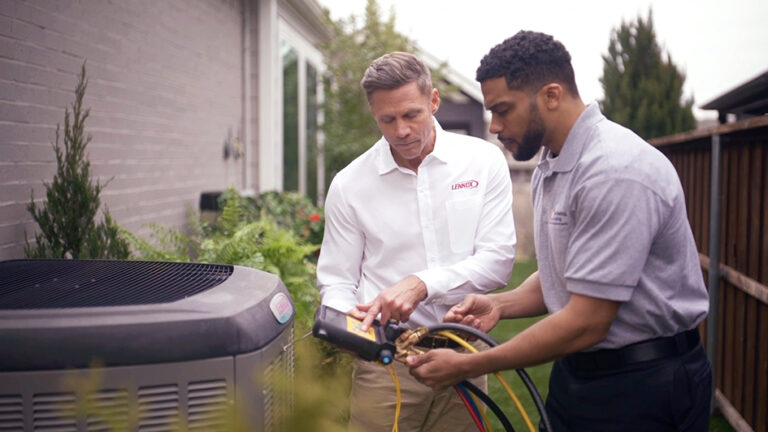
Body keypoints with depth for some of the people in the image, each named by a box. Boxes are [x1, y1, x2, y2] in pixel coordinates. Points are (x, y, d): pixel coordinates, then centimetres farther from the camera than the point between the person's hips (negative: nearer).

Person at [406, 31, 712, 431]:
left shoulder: (615, 171, -24)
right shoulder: (549, 166, 5)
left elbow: (585, 324, -25)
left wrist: (466, 366, -19)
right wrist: (500, 304, -4)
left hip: (642, 386, -7)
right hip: (576, 372, 8)